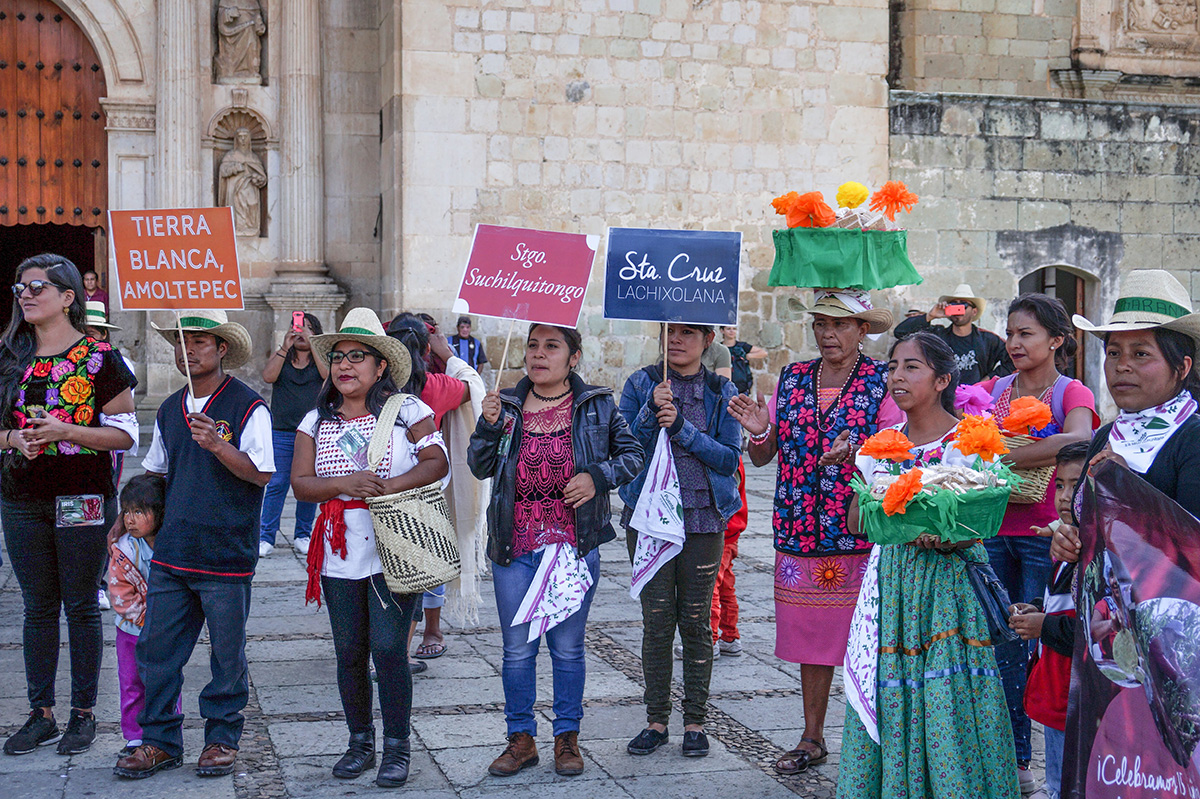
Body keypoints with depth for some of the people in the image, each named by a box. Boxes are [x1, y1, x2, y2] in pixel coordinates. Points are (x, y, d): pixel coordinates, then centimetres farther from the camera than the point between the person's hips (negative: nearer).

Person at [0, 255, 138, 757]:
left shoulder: (98, 357, -6)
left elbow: (125, 433, -7)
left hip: (82, 500, -4)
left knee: (81, 607, 4)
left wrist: (64, 431, -19)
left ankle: (83, 714, 15)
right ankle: (41, 715, 19)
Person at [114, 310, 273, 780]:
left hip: (226, 554, -6)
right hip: (172, 548, 6)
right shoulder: (170, 410, 13)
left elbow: (262, 474, -13)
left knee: (227, 652, 4)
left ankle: (222, 738, 19)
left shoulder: (248, 407, -7)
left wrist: (218, 445, -25)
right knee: (156, 648, 6)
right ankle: (160, 741, 17)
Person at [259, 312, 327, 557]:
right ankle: (266, 537, 0)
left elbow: (328, 375, -13)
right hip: (281, 432, 0)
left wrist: (311, 344, -16)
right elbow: (268, 376, -7)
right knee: (276, 484, -4)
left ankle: (302, 535, 15)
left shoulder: (321, 358, 8)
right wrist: (285, 347, -13)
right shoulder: (280, 356, 11)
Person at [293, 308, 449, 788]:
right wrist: (345, 484, -17)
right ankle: (360, 742, 24)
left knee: (388, 647, -7)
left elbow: (437, 463, -8)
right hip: (341, 554, 4)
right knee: (350, 651, 9)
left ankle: (397, 747, 7)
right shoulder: (317, 421, 9)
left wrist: (389, 487, -20)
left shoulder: (406, 409, -1)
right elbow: (300, 483, 1)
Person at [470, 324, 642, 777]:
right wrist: (489, 425, -12)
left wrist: (598, 477, -10)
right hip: (514, 548, 2)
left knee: (567, 648, 8)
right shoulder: (508, 404, 5)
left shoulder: (597, 406, 0)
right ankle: (521, 739, 21)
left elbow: (632, 454, 7)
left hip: (574, 545, -2)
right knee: (517, 648, 8)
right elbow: (480, 468, 4)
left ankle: (567, 738, 22)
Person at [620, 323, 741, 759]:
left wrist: (682, 428, -15)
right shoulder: (641, 385, 4)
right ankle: (656, 720, 13)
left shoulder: (722, 392, 4)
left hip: (703, 519, 0)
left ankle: (695, 721, 15)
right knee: (656, 621, 2)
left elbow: (729, 458, -5)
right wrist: (651, 411, -17)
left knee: (696, 621, 5)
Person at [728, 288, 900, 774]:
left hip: (861, 535, -4)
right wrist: (759, 431, -10)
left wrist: (853, 452, -27)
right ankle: (812, 739, 24)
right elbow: (762, 457, 11)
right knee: (809, 636, 11)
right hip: (801, 533, 4)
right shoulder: (792, 378, 10)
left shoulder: (882, 382, -2)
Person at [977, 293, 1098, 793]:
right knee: (1002, 647, 9)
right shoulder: (992, 389, 11)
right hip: (994, 532, 4)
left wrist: (1003, 458, -22)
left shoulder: (1072, 393, -3)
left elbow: (1078, 442, -24)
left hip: (1046, 535, -4)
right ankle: (1013, 760, 21)